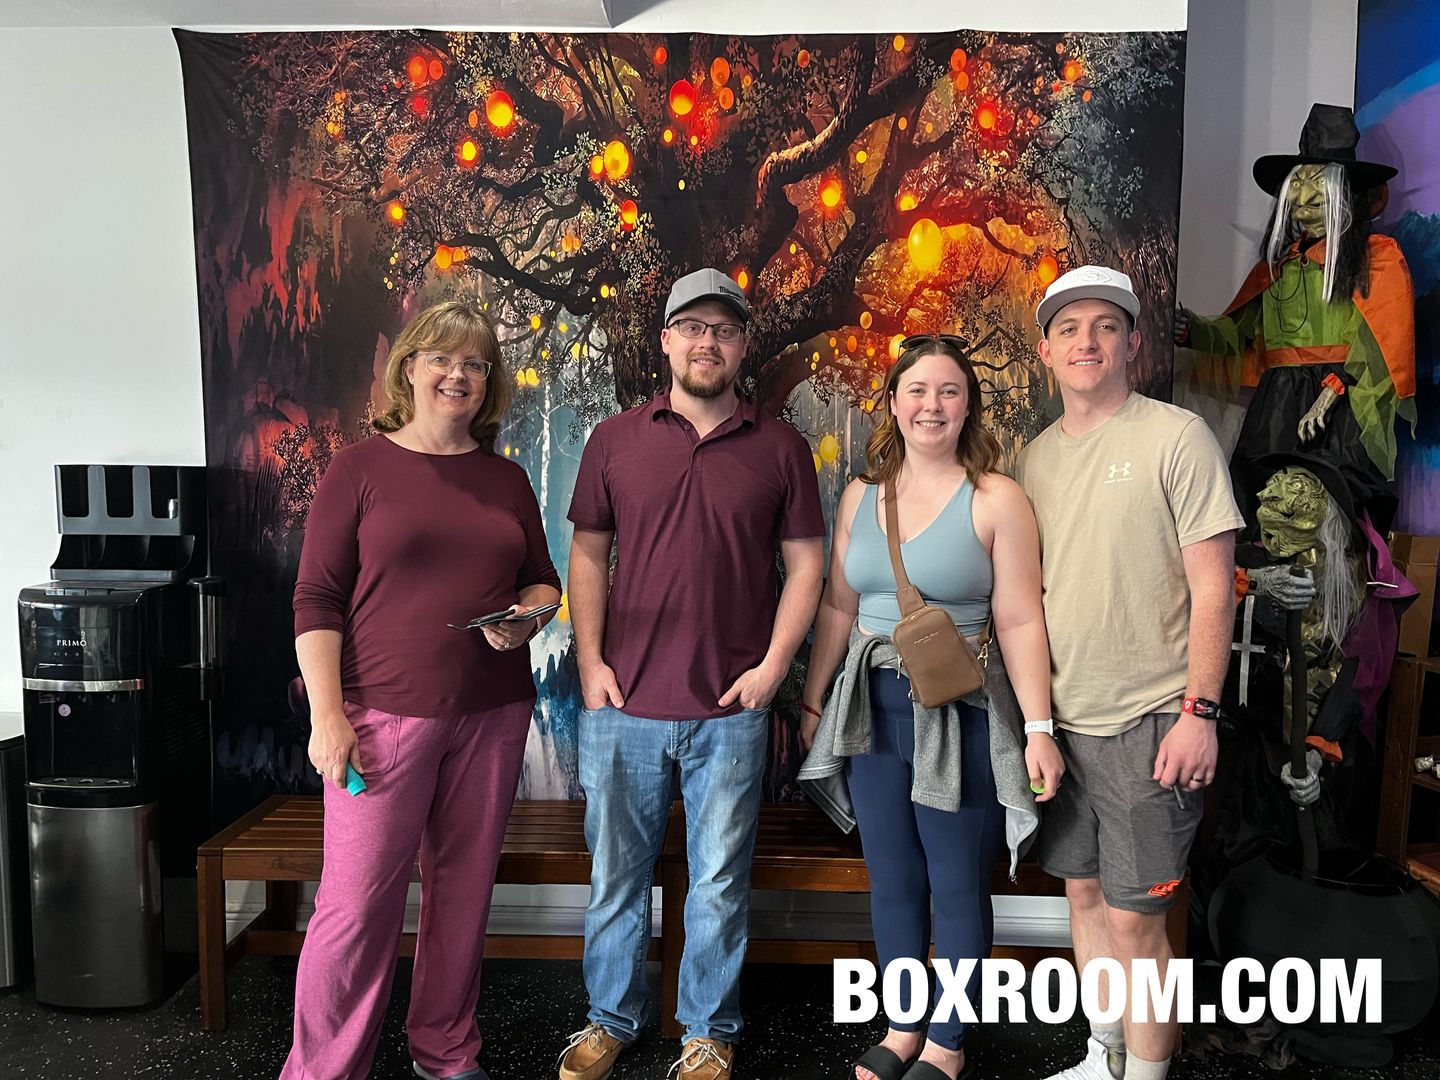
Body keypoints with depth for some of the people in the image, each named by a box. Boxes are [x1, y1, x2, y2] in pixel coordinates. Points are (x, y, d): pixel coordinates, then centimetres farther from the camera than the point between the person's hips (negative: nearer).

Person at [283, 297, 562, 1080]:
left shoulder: (507, 479, 10)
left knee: (464, 890, 12)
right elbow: (317, 599, -4)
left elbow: (542, 580, 17)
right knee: (358, 900, -1)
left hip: (492, 715, 4)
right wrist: (326, 713, -11)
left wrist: (525, 616, -7)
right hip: (385, 715, -3)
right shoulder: (361, 467, -1)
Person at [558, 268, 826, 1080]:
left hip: (731, 710, -1)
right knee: (617, 875, 14)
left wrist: (772, 665, -5)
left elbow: (806, 563, 4)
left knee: (720, 884, 12)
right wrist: (590, 662, -2)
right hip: (624, 706, 1)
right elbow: (588, 555, 6)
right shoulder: (616, 441, 4)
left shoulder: (780, 448, 2)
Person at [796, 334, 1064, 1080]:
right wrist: (812, 701, 10)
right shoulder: (861, 495, 6)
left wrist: (1038, 728, -14)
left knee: (956, 886, 9)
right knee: (891, 879, 15)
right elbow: (837, 608, 10)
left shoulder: (996, 499, -8)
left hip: (960, 715, -4)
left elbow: (1019, 621, -10)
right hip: (873, 708, 5)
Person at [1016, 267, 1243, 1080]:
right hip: (1060, 718, 6)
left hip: (1147, 721, -6)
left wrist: (1199, 712, -15)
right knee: (1084, 892, 17)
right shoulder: (1034, 456, 9)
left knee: (1133, 915, 0)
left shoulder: (1177, 436, -7)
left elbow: (1214, 589, -9)